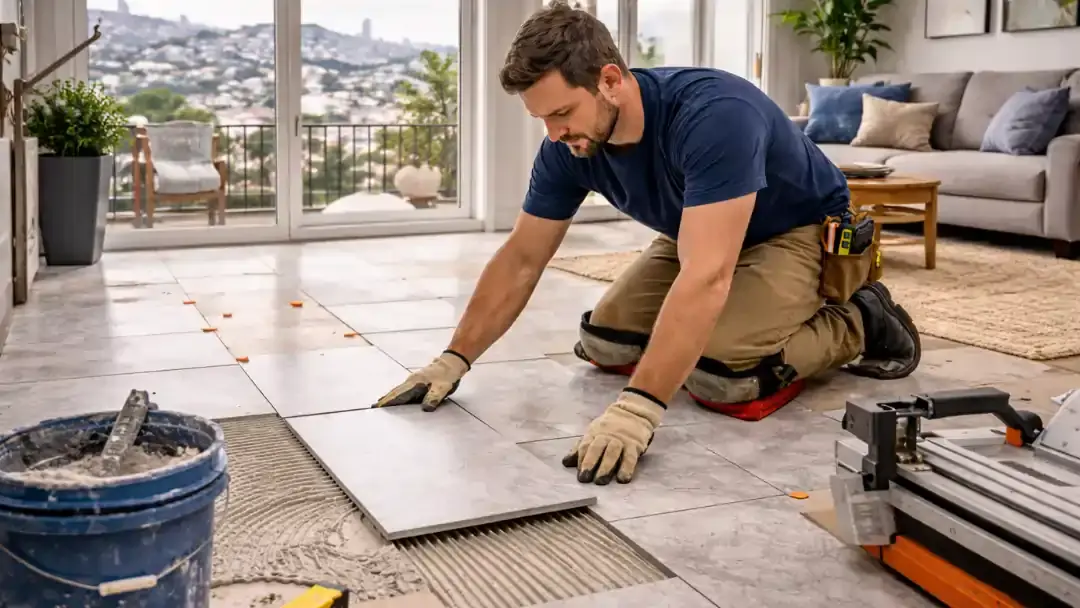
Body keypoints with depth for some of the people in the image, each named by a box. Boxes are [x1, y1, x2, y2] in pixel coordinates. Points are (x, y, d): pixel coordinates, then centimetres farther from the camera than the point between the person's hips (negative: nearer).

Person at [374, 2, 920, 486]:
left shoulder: (713, 115, -39)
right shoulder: (569, 146, -17)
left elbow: (706, 276, -48)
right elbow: (521, 258, -7)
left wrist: (638, 408, -54)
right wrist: (455, 359, -12)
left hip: (804, 233, -7)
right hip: (704, 236, 7)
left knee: (716, 377, -27)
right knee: (602, 345, -4)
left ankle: (860, 324, -2)